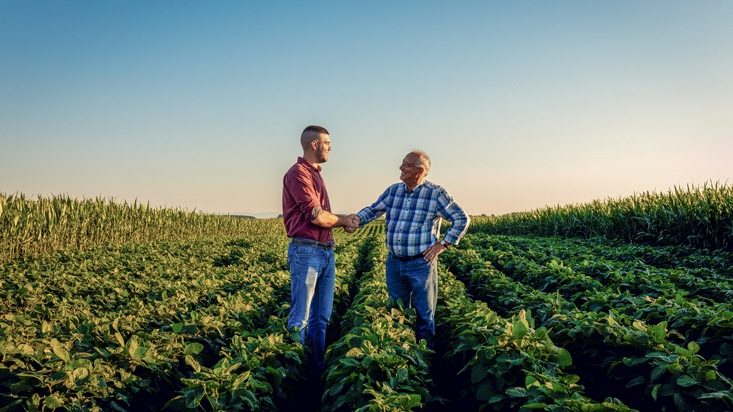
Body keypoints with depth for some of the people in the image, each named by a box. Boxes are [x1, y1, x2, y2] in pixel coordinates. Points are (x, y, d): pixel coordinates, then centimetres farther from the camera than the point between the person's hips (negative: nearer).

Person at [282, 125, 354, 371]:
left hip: (326, 252, 9)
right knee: (300, 317, -1)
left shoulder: (315, 174, 18)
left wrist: (342, 222, 4)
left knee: (322, 316, 14)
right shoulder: (298, 173, -11)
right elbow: (316, 216, -18)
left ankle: (317, 365, 25)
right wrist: (342, 220, -1)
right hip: (306, 251, -9)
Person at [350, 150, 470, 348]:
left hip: (421, 264, -5)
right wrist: (358, 218, -10)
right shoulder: (393, 190, 6)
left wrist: (443, 244, -10)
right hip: (394, 263, 5)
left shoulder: (436, 193, -8)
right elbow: (374, 209, 11)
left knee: (424, 315, 6)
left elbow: (462, 219, -5)